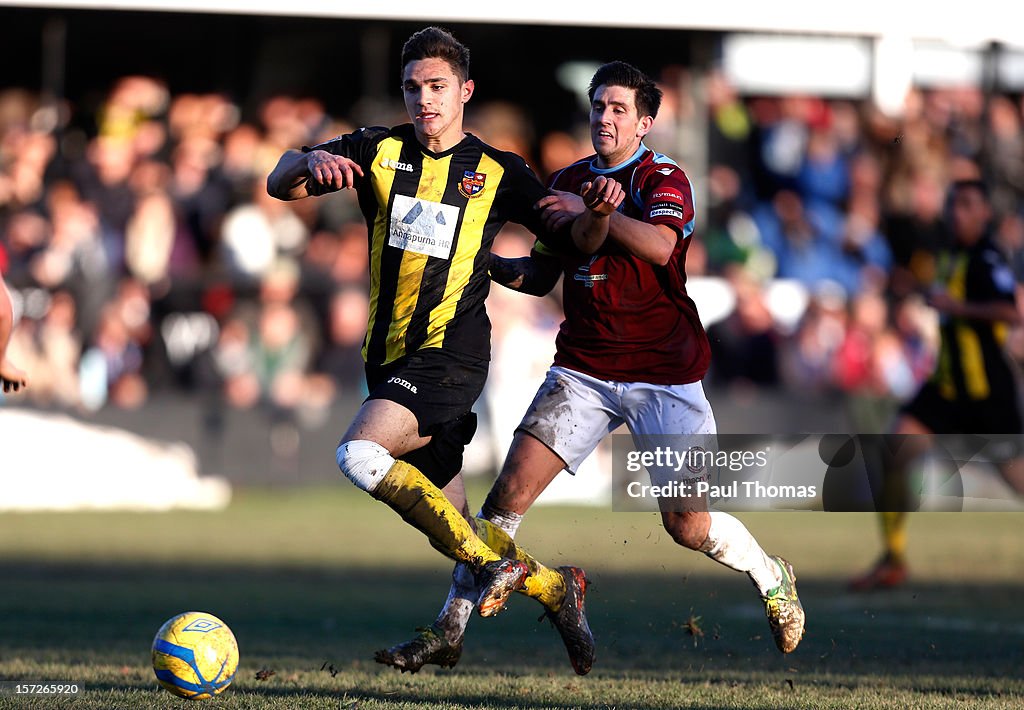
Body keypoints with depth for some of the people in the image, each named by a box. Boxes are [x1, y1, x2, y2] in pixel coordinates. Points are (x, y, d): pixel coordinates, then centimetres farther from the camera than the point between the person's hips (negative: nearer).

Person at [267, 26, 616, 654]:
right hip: (389, 356, 6)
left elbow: (570, 238, 6)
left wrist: (597, 215, -18)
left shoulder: (497, 172, 2)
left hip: (451, 355, -6)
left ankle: (490, 560, -17)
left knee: (360, 454, -28)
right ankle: (553, 584, 30)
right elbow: (279, 184, -2)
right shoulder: (378, 151, 7)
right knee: (434, 511, 12)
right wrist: (311, 161, -25)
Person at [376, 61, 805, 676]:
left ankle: (772, 577, 26)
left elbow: (660, 245, -27)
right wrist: (486, 261, 3)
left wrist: (592, 211, -25)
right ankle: (449, 631, -7)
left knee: (688, 525, -5)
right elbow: (541, 277, 20)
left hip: (663, 372, -4)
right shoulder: (569, 181, 12)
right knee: (512, 490, -11)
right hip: (582, 367, 4)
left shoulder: (663, 178, -5)